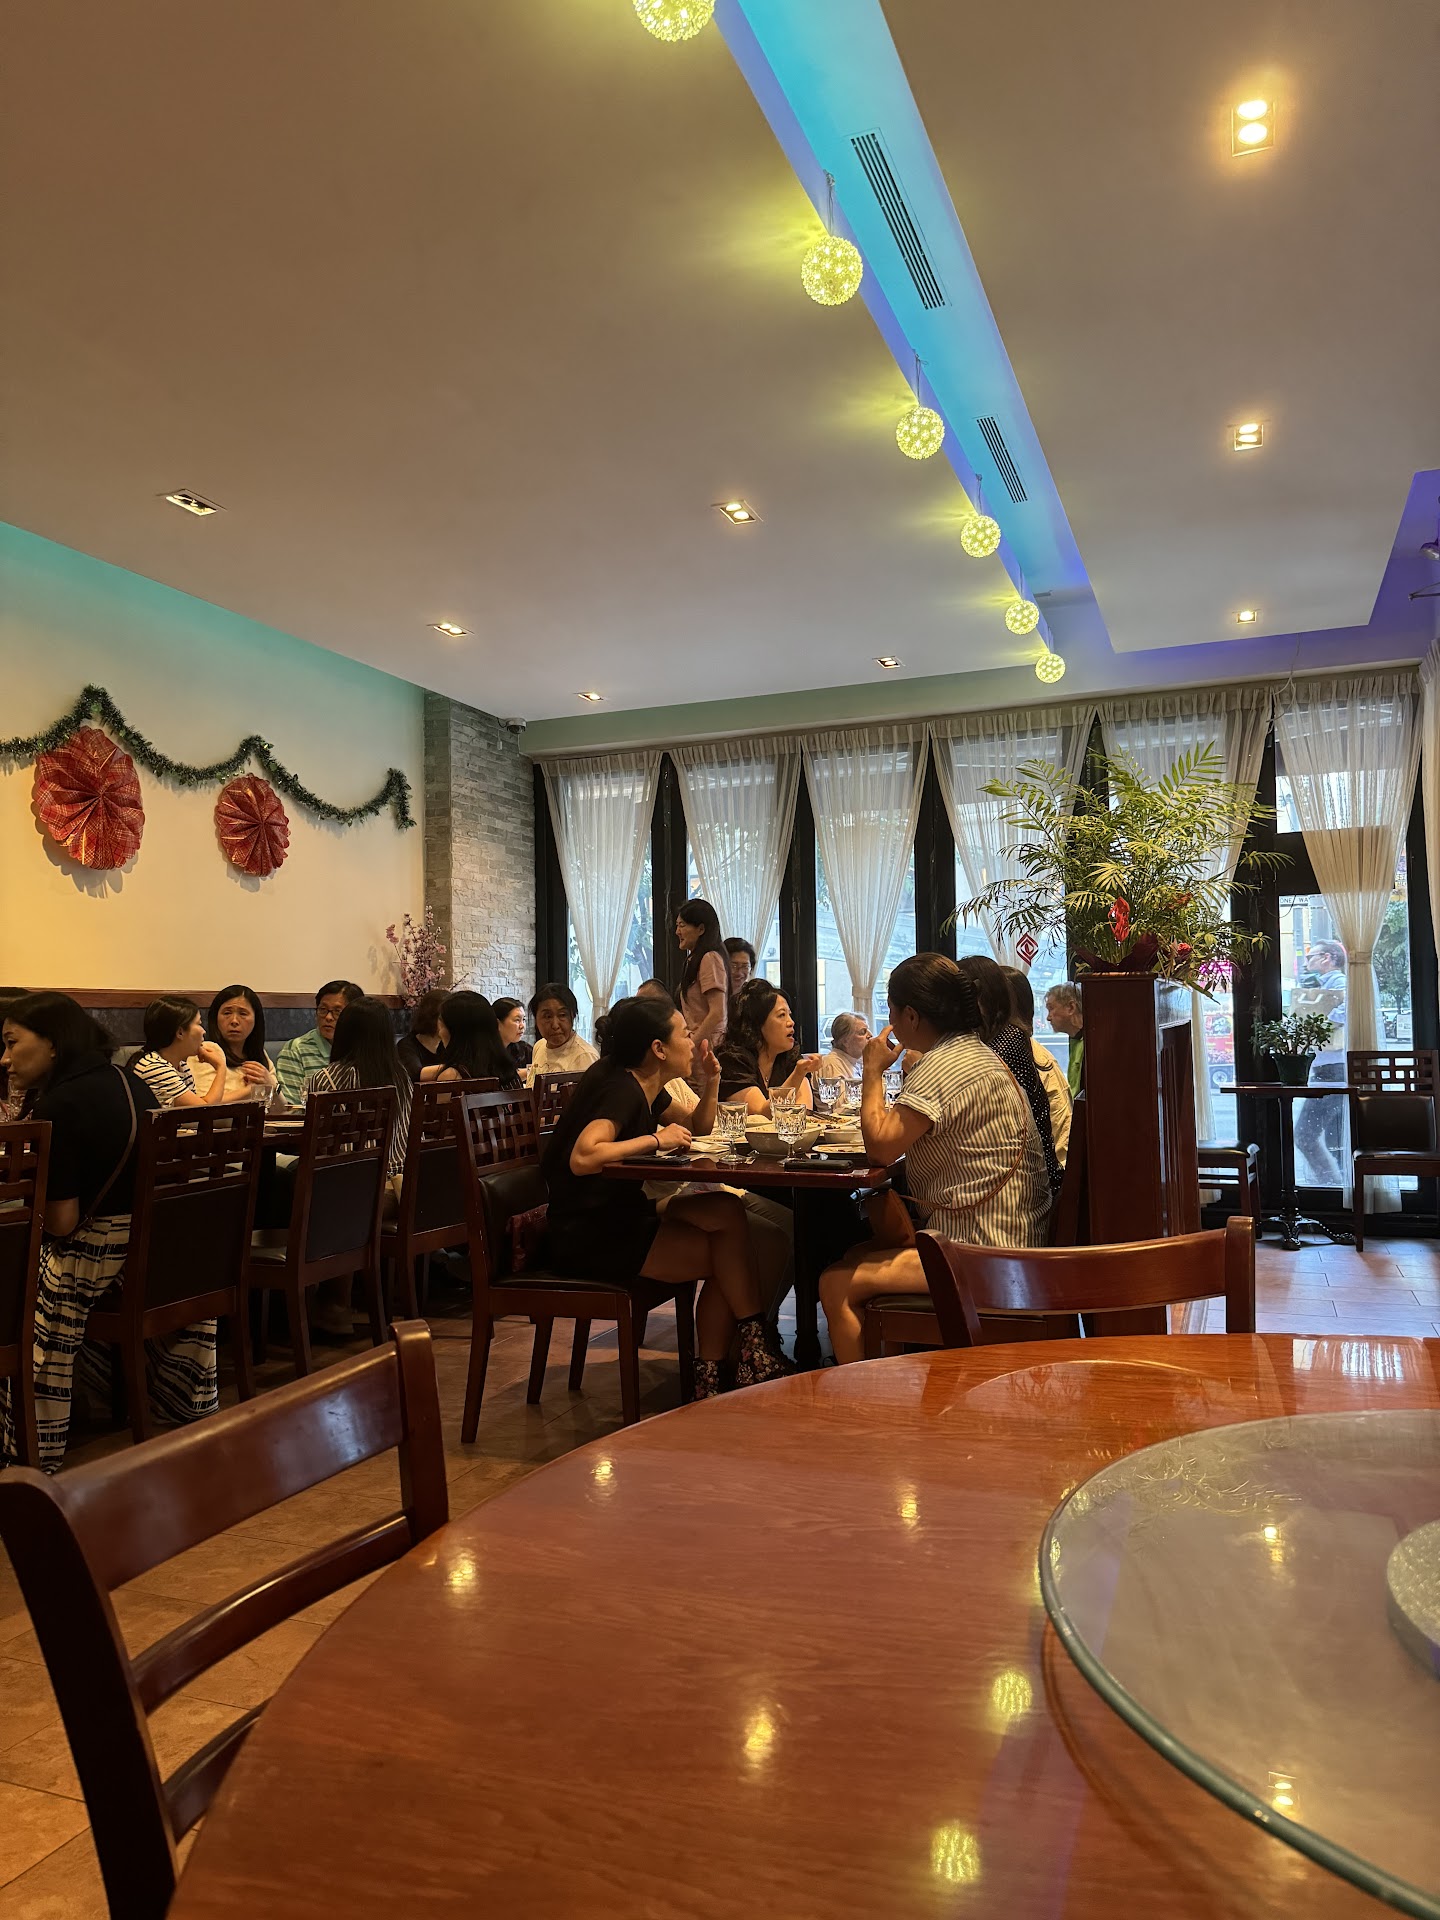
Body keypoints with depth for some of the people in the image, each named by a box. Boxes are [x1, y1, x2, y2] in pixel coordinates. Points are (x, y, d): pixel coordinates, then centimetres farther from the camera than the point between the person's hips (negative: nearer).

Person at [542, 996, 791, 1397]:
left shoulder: (647, 1088, 10)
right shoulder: (621, 1090, -18)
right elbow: (582, 1158, -35)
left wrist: (711, 1084, 7)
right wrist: (656, 1139, -24)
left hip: (619, 1218, 9)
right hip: (585, 1236, -9)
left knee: (726, 1211, -9)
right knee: (727, 1254, -13)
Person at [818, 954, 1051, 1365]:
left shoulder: (944, 1066, -19)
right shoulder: (978, 1054, 15)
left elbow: (881, 1146, -22)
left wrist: (873, 1071, -10)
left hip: (982, 1251, -11)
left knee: (837, 1285, -9)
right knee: (859, 1256, 20)